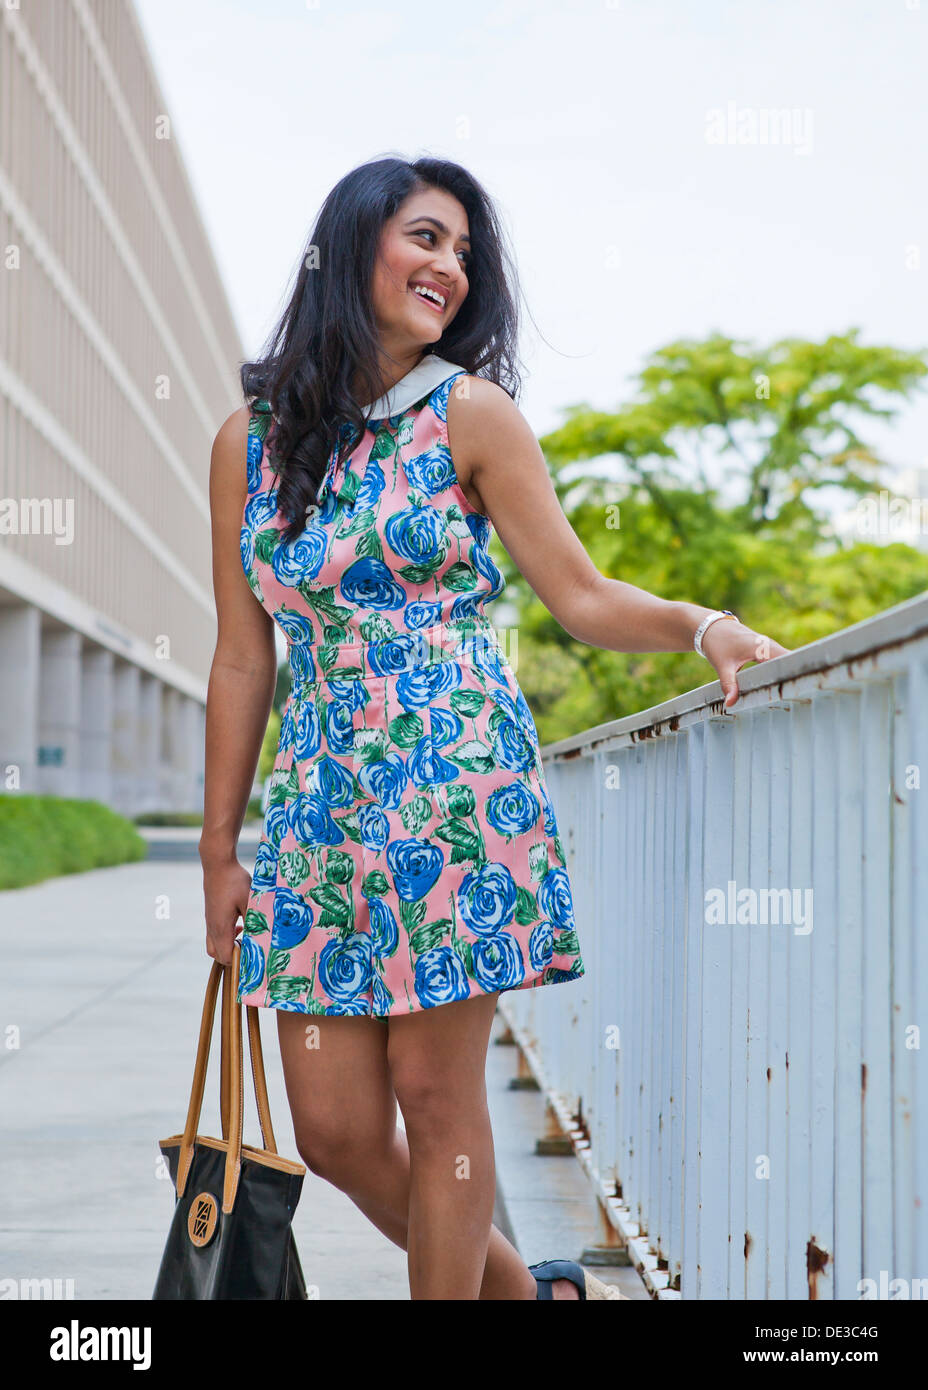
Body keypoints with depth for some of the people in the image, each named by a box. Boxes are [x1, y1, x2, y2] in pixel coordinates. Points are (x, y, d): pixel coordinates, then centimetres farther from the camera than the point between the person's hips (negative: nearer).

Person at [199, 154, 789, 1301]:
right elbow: (243, 658, 9)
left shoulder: (471, 414, 1)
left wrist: (704, 625, -20)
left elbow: (583, 599, -1)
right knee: (335, 1130, 3)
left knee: (436, 1100, -2)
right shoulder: (250, 439, 7)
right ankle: (522, 1289, 25)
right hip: (319, 798, 3)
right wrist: (220, 846, 9)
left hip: (453, 785, -3)